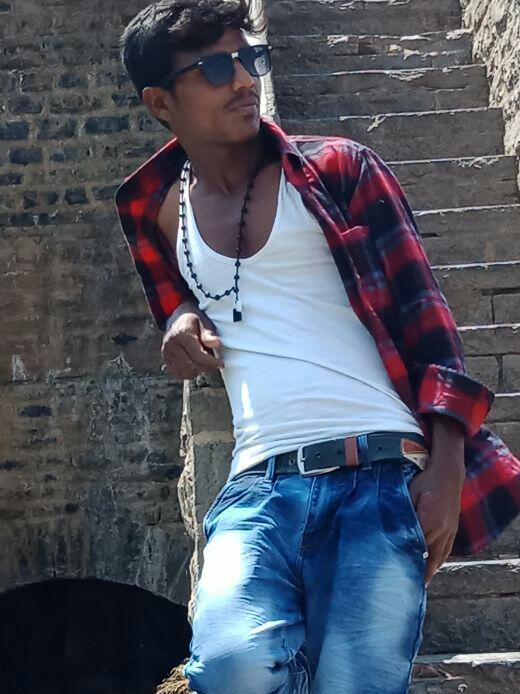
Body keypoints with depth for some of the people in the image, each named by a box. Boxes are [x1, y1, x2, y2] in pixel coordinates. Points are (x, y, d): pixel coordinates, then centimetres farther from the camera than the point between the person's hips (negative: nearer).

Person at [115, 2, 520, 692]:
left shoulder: (340, 168, 8)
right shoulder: (159, 213, 17)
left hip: (382, 476, -1)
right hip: (260, 486, 2)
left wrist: (447, 465, -7)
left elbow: (423, 312, 4)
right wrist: (182, 321, 11)